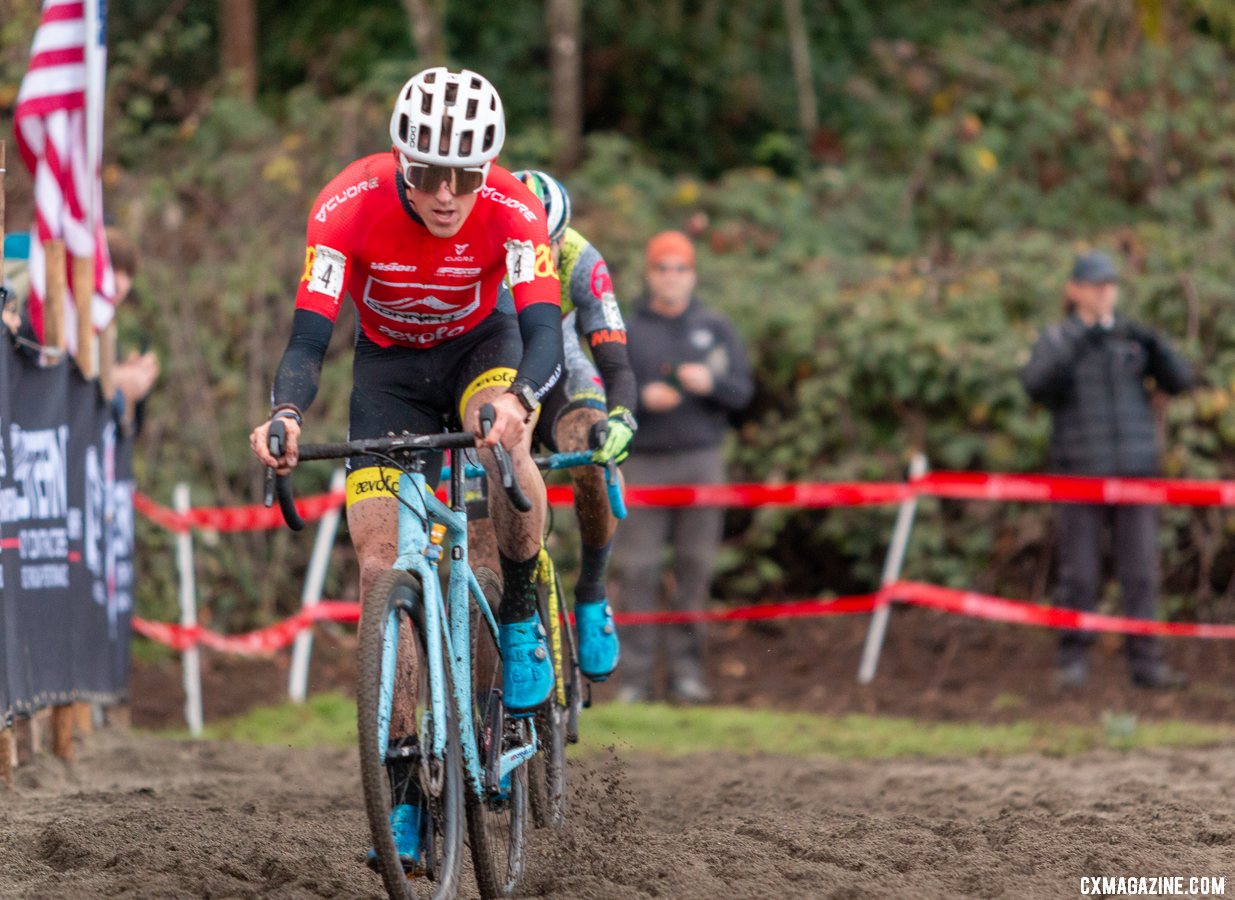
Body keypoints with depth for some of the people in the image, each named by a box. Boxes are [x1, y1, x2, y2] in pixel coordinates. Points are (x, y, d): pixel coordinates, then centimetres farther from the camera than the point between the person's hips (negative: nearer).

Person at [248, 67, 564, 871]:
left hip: (480, 345, -1)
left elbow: (544, 332, -38)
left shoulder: (513, 210, -29)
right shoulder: (350, 206, -29)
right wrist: (286, 412, -52)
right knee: (380, 563, -11)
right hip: (389, 364, 1)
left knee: (504, 443, -37)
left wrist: (517, 399, -60)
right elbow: (309, 336, -31)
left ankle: (522, 611, -10)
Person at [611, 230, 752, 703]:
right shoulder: (625, 332, 9)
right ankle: (635, 675, -4)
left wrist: (711, 384, -12)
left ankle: (686, 669, 4)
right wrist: (641, 398, -13)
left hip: (701, 460, 1)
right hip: (642, 464, -1)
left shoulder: (716, 329, 13)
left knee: (695, 565, -2)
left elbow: (742, 392, 7)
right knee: (637, 567, -7)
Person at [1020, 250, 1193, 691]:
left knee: (1140, 569, 0)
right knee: (1079, 572, -1)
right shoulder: (1056, 340, 3)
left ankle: (1146, 662, 2)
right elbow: (1036, 384, -16)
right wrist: (1076, 344, -25)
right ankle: (1073, 662, 6)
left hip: (1135, 468, 2)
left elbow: (1179, 380, 2)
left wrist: (1156, 344, -16)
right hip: (1080, 471, -2)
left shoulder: (1132, 336, 10)